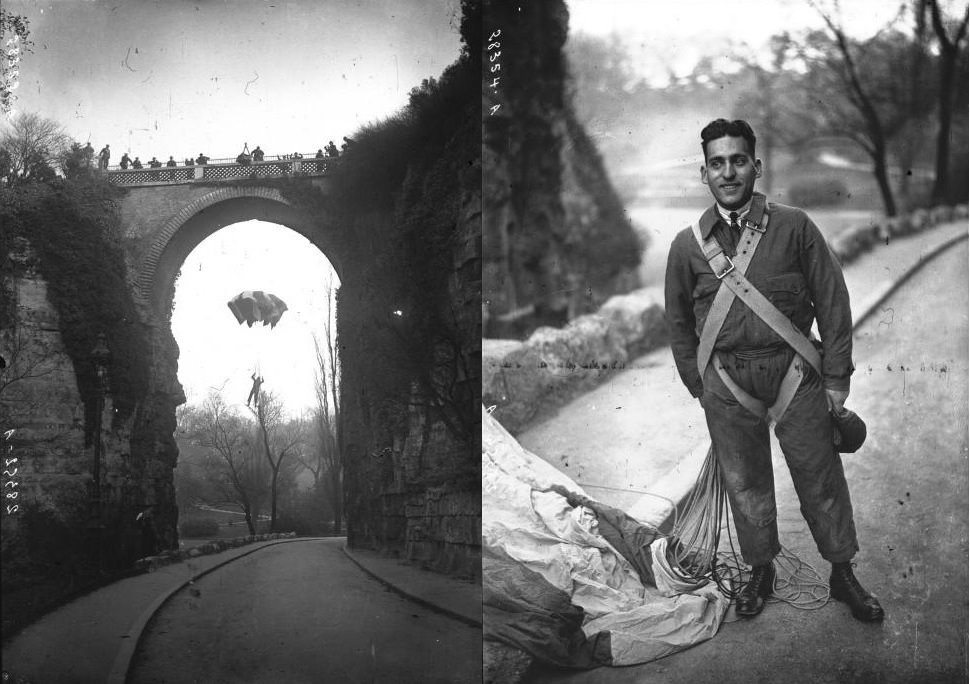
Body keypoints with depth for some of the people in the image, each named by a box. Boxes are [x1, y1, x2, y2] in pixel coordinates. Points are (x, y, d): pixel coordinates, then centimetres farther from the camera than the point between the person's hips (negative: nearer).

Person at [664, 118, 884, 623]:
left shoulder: (794, 227, -3)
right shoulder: (688, 245, 1)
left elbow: (832, 302, 0)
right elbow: (679, 322, 11)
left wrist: (836, 378, -2)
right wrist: (698, 386, 10)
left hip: (794, 374, -1)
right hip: (726, 383, 1)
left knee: (822, 481, 7)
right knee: (745, 484, 12)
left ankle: (843, 575, 25)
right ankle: (761, 572, 31)